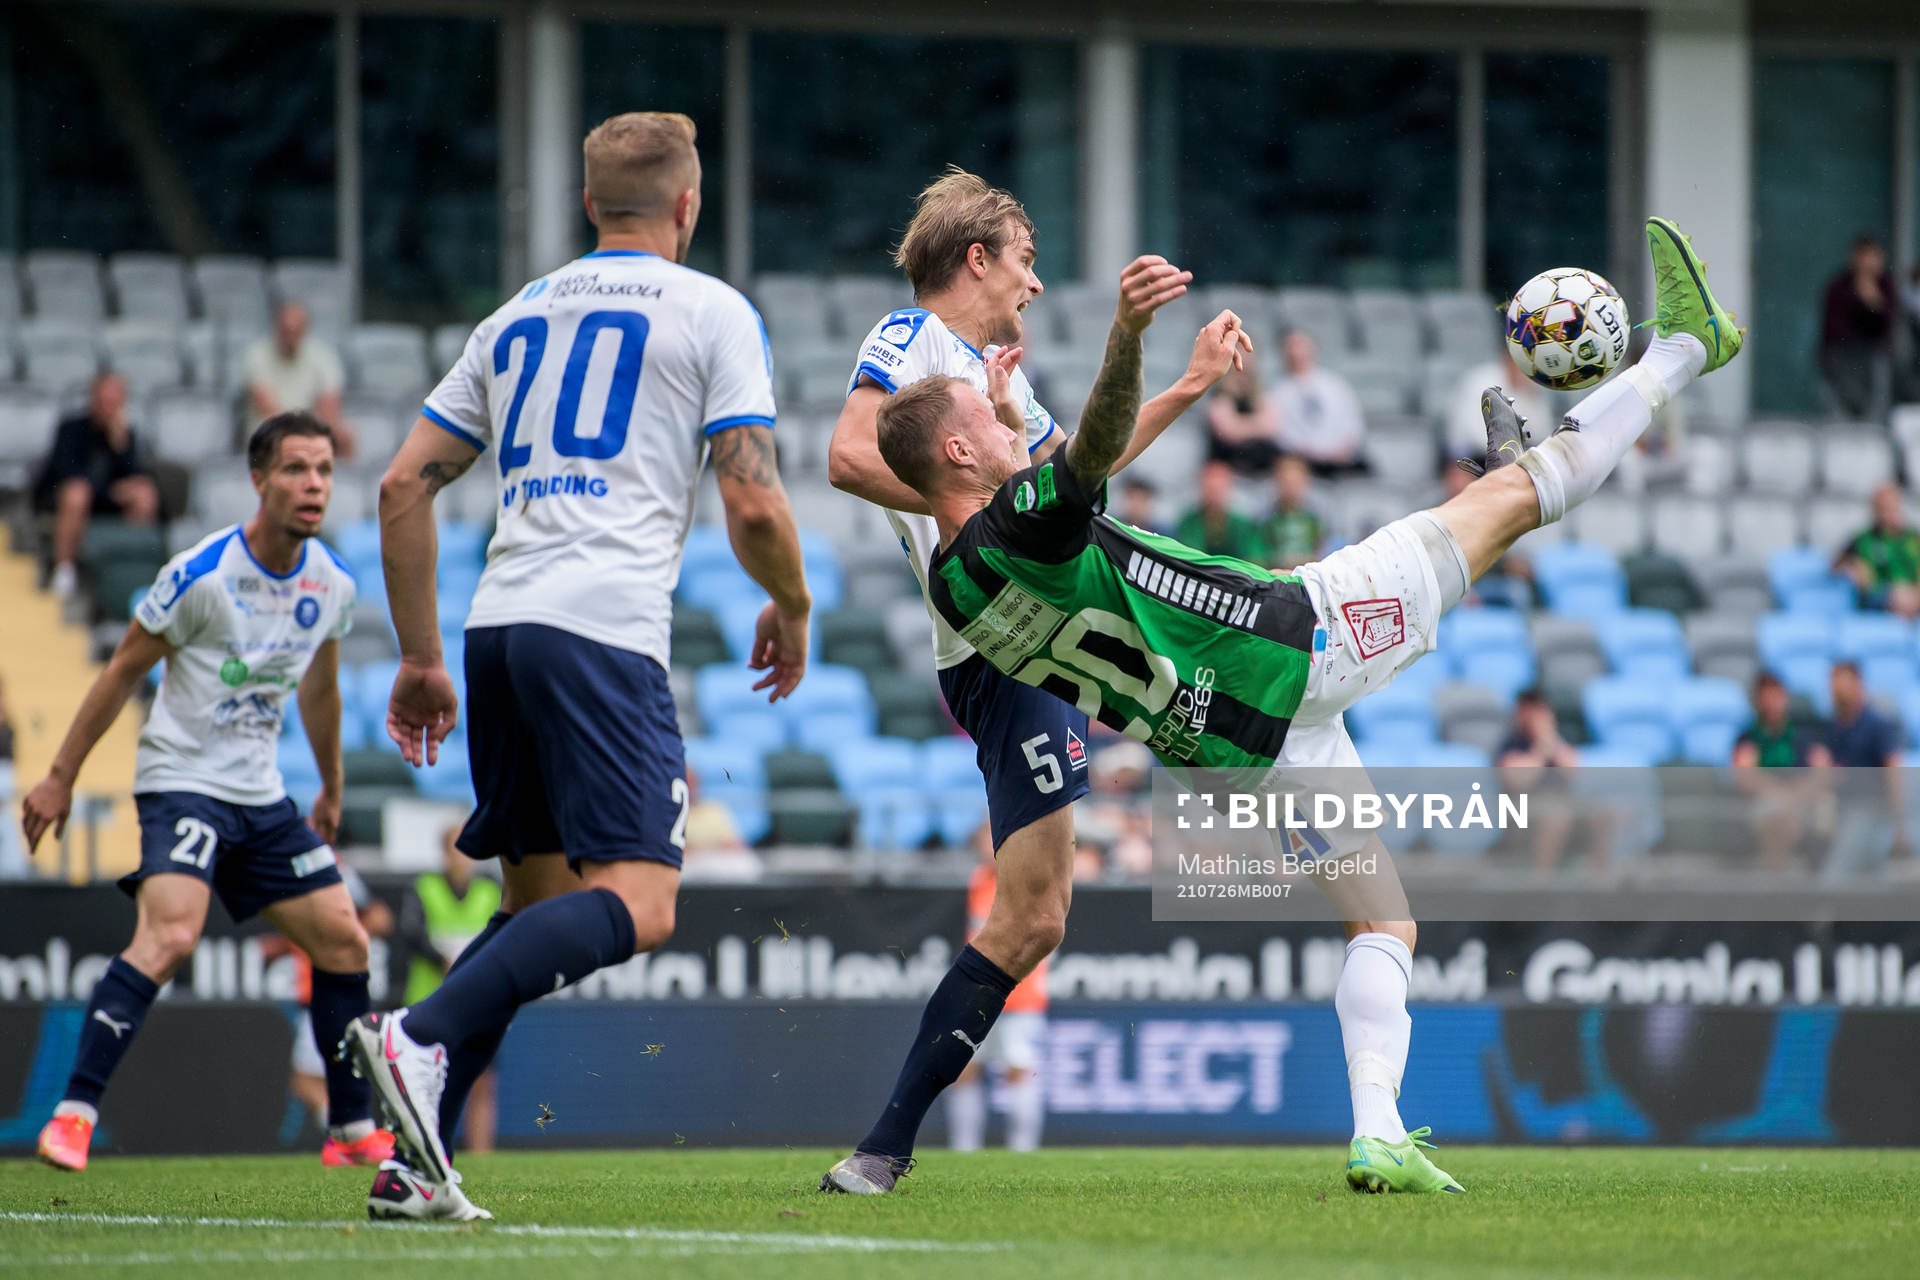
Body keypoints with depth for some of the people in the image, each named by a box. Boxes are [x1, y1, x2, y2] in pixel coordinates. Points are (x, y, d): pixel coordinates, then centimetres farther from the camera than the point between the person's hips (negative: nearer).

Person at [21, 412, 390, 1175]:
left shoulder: (332, 583, 3)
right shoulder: (201, 575, -16)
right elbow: (123, 672, -7)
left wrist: (331, 789, 30)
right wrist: (61, 777, -4)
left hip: (262, 796, 7)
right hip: (182, 782, -7)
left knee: (343, 942, 7)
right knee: (170, 935, -28)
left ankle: (353, 1131, 20)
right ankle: (72, 1118, -28)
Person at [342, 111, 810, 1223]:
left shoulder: (519, 318, 22)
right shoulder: (713, 312, 5)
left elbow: (404, 486, 19)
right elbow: (755, 506, -3)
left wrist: (421, 659, 24)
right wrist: (792, 610, 17)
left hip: (499, 626, 7)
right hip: (605, 631, -7)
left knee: (540, 905, 14)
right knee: (636, 905, -12)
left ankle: (414, 1164, 2)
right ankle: (420, 1041, -32)